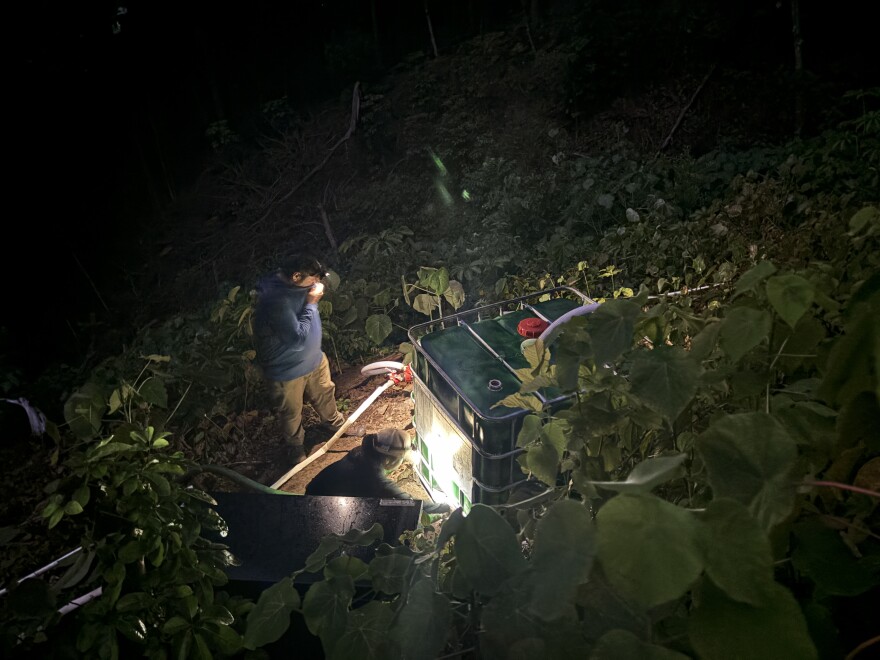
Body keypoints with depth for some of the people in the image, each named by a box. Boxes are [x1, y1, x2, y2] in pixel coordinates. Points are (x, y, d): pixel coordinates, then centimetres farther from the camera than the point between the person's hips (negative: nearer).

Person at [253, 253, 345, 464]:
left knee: (325, 394, 30)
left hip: (314, 358, 8)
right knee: (292, 413, 19)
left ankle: (336, 424, 59)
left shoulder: (294, 284, -10)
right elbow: (298, 338, -33)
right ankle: (296, 445, 48)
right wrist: (311, 303, -29)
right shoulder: (275, 301, -39)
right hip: (287, 370, -8)